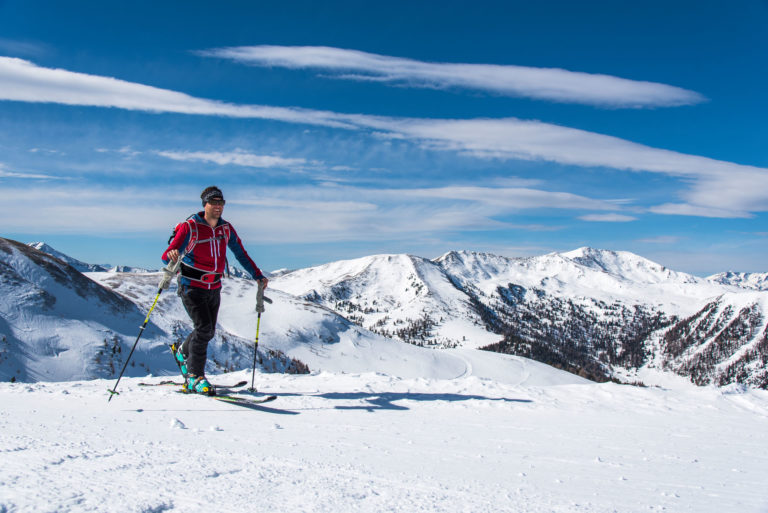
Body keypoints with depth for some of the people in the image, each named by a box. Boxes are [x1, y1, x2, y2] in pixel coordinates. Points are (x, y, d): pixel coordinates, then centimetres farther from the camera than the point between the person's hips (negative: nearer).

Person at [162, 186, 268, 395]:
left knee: (209, 332, 10)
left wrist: (258, 276, 7)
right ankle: (195, 377, -4)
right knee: (204, 328, -17)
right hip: (192, 287, -6)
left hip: (214, 289, 6)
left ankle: (182, 351, 41)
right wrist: (171, 256, -43)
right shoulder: (190, 227, -13)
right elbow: (167, 256, -19)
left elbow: (241, 254, 13)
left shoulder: (226, 229, 4)